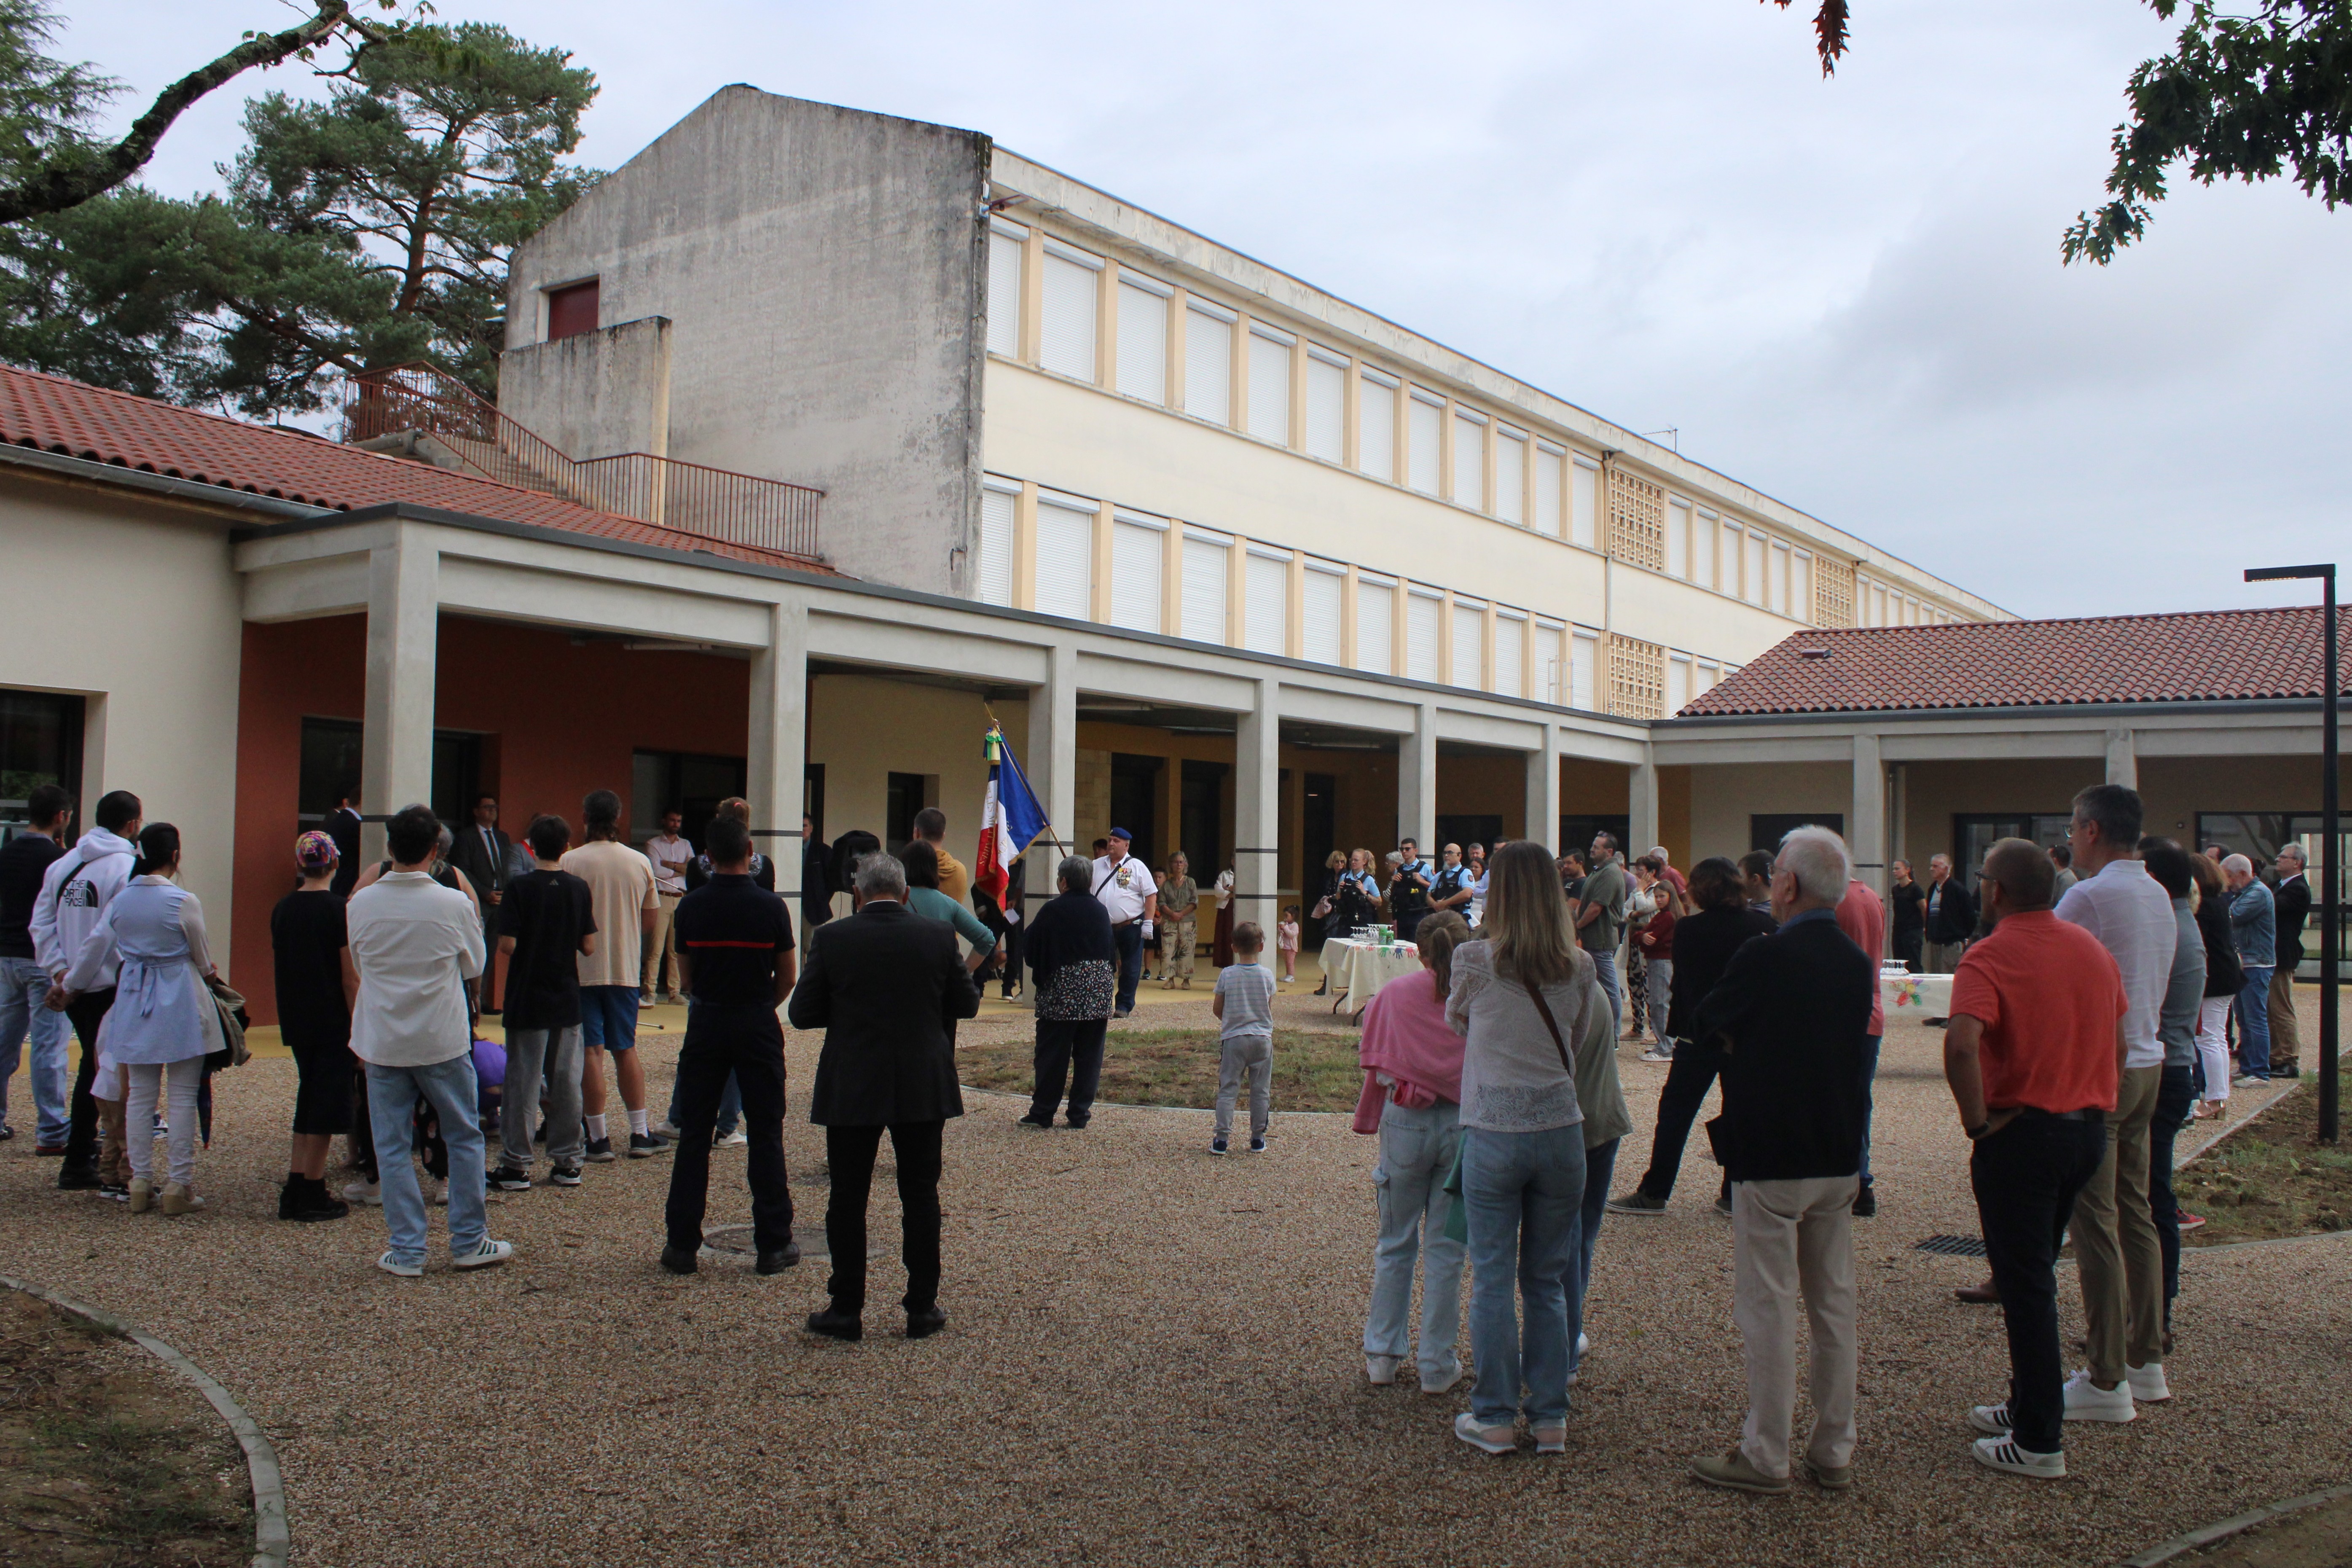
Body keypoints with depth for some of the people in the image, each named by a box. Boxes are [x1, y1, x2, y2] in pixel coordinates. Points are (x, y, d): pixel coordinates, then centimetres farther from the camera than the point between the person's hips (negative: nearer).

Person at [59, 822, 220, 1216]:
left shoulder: (120, 900, 1)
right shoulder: (184, 902, -13)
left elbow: (95, 947, 12)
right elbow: (201, 955, -1)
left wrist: (71, 985, 30)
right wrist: (209, 973, 23)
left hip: (135, 999, 5)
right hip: (180, 1003, -5)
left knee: (140, 1094, 11)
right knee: (182, 1097, 1)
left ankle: (141, 1183, 15)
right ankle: (179, 1185, 3)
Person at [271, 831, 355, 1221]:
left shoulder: (283, 909, 4)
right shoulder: (338, 910, -14)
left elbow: (275, 967, 12)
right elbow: (350, 979, -14)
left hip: (296, 1020, 6)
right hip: (332, 1023, -6)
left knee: (309, 1096, 15)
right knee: (327, 1101, 2)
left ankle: (295, 1190, 16)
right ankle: (312, 1193, 7)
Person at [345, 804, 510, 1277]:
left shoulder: (361, 904, -6)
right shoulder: (454, 905, -12)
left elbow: (357, 965, 9)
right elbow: (474, 966, 2)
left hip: (382, 1041, 2)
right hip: (442, 1041, -1)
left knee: (392, 1146, 8)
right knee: (463, 1137, 13)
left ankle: (406, 1251, 11)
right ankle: (469, 1242, 18)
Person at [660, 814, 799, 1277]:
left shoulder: (690, 906, -2)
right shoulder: (771, 906, -7)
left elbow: (687, 976, 6)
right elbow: (787, 977, -1)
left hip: (706, 1024, 2)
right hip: (758, 1027, -1)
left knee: (693, 1135, 8)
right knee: (765, 1136, 5)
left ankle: (682, 1244, 10)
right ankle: (773, 1245, 8)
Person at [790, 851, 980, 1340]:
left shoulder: (832, 938, -8)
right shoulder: (937, 936, -4)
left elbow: (802, 1014, -4)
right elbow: (967, 1004, 3)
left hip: (850, 1090, -1)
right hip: (923, 1089, 1)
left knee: (847, 1199, 8)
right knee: (920, 1196, 10)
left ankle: (846, 1310, 13)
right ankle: (922, 1308, 15)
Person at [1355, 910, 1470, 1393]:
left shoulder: (1394, 995, -2)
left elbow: (1374, 1066, 2)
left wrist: (1371, 1121, 10)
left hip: (1406, 1123, 1)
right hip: (1465, 1125, 0)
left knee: (1396, 1243, 15)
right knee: (1445, 1249, 9)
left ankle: (1383, 1354, 22)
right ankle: (1438, 1366, 16)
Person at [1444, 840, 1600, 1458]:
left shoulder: (1474, 961, -9)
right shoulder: (1579, 968, -2)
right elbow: (1580, 1035, 11)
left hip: (1494, 1134, -3)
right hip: (1561, 1131, 3)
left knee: (1493, 1279, 6)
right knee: (1549, 1279, 12)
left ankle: (1493, 1418, 12)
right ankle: (1551, 1417, 18)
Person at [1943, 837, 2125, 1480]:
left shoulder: (1991, 957, -17)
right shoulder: (2094, 950, 7)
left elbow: (1962, 1046, -32)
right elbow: (2117, 1039, 14)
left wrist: (1976, 1122, -19)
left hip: (2021, 1133, -7)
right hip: (2089, 1130, 7)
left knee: (2025, 1287, 1)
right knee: (2035, 1274, 21)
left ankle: (2038, 1442, 7)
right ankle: (2029, 1403, 31)